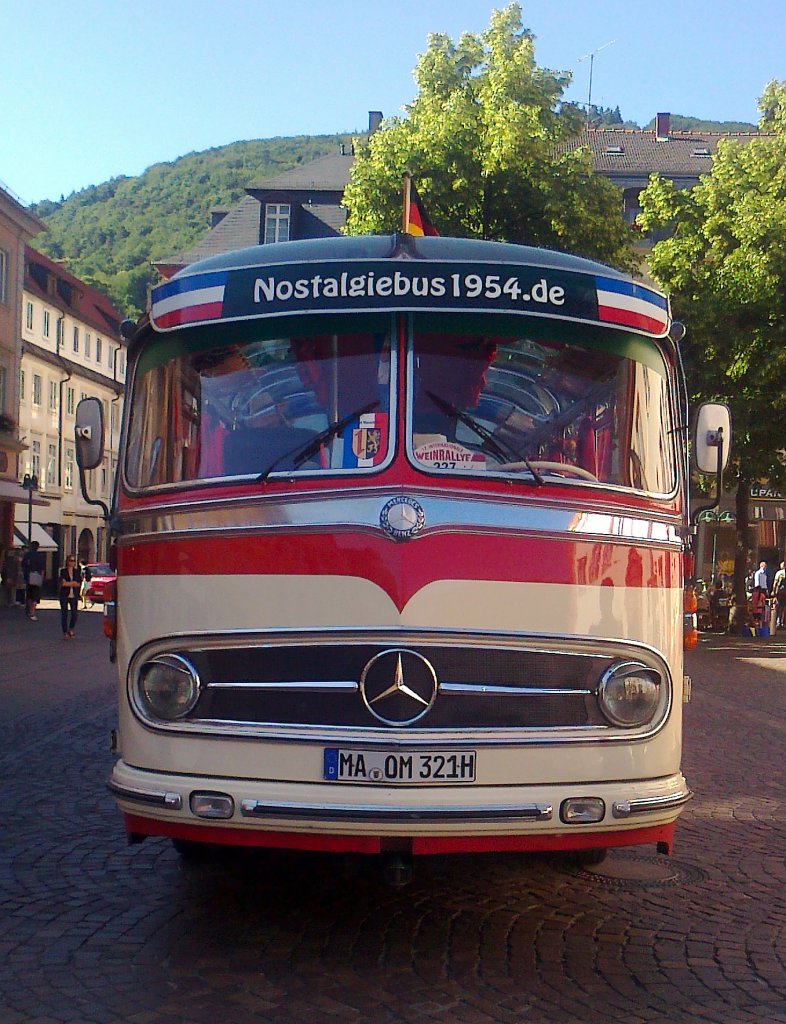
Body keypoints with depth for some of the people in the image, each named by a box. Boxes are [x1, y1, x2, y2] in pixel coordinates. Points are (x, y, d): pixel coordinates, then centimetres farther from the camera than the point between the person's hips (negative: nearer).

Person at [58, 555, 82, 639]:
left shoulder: (77, 571, 8)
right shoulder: (63, 571, 1)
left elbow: (79, 584, 1)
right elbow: (63, 583, -12)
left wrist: (68, 583, -11)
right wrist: (73, 583, -9)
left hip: (74, 595, 2)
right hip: (64, 595, -2)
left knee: (75, 614, -7)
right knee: (64, 614, -1)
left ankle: (71, 630, 15)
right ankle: (65, 633, 9)